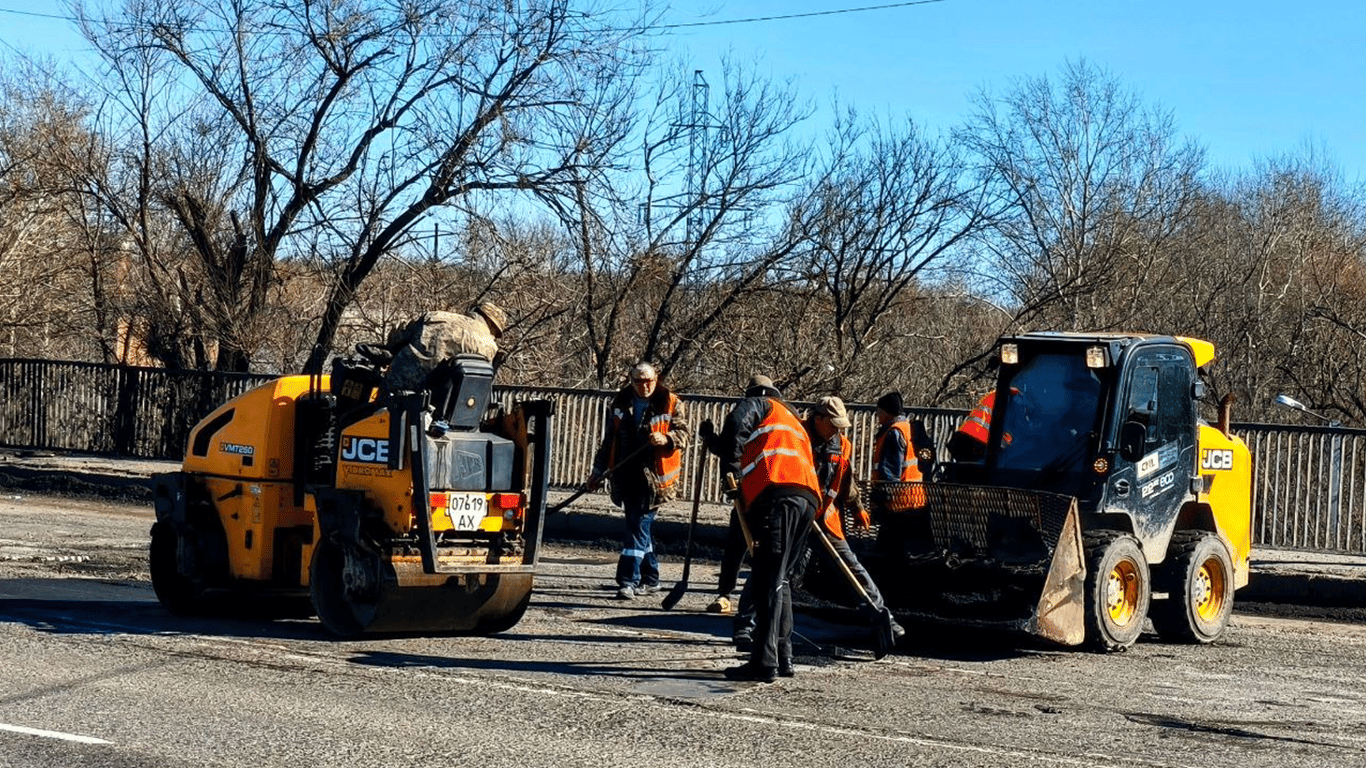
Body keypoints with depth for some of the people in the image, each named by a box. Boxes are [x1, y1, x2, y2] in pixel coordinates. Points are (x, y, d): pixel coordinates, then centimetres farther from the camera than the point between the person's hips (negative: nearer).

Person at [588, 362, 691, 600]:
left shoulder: (671, 404, -1)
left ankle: (628, 581, -12)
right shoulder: (620, 404, 11)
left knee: (638, 527, -11)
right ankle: (650, 579, 23)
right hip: (627, 476, 5)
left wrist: (666, 439, -23)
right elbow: (609, 440, 18)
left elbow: (683, 433, -1)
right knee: (639, 526, 12)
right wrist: (598, 471, 18)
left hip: (654, 476, -5)